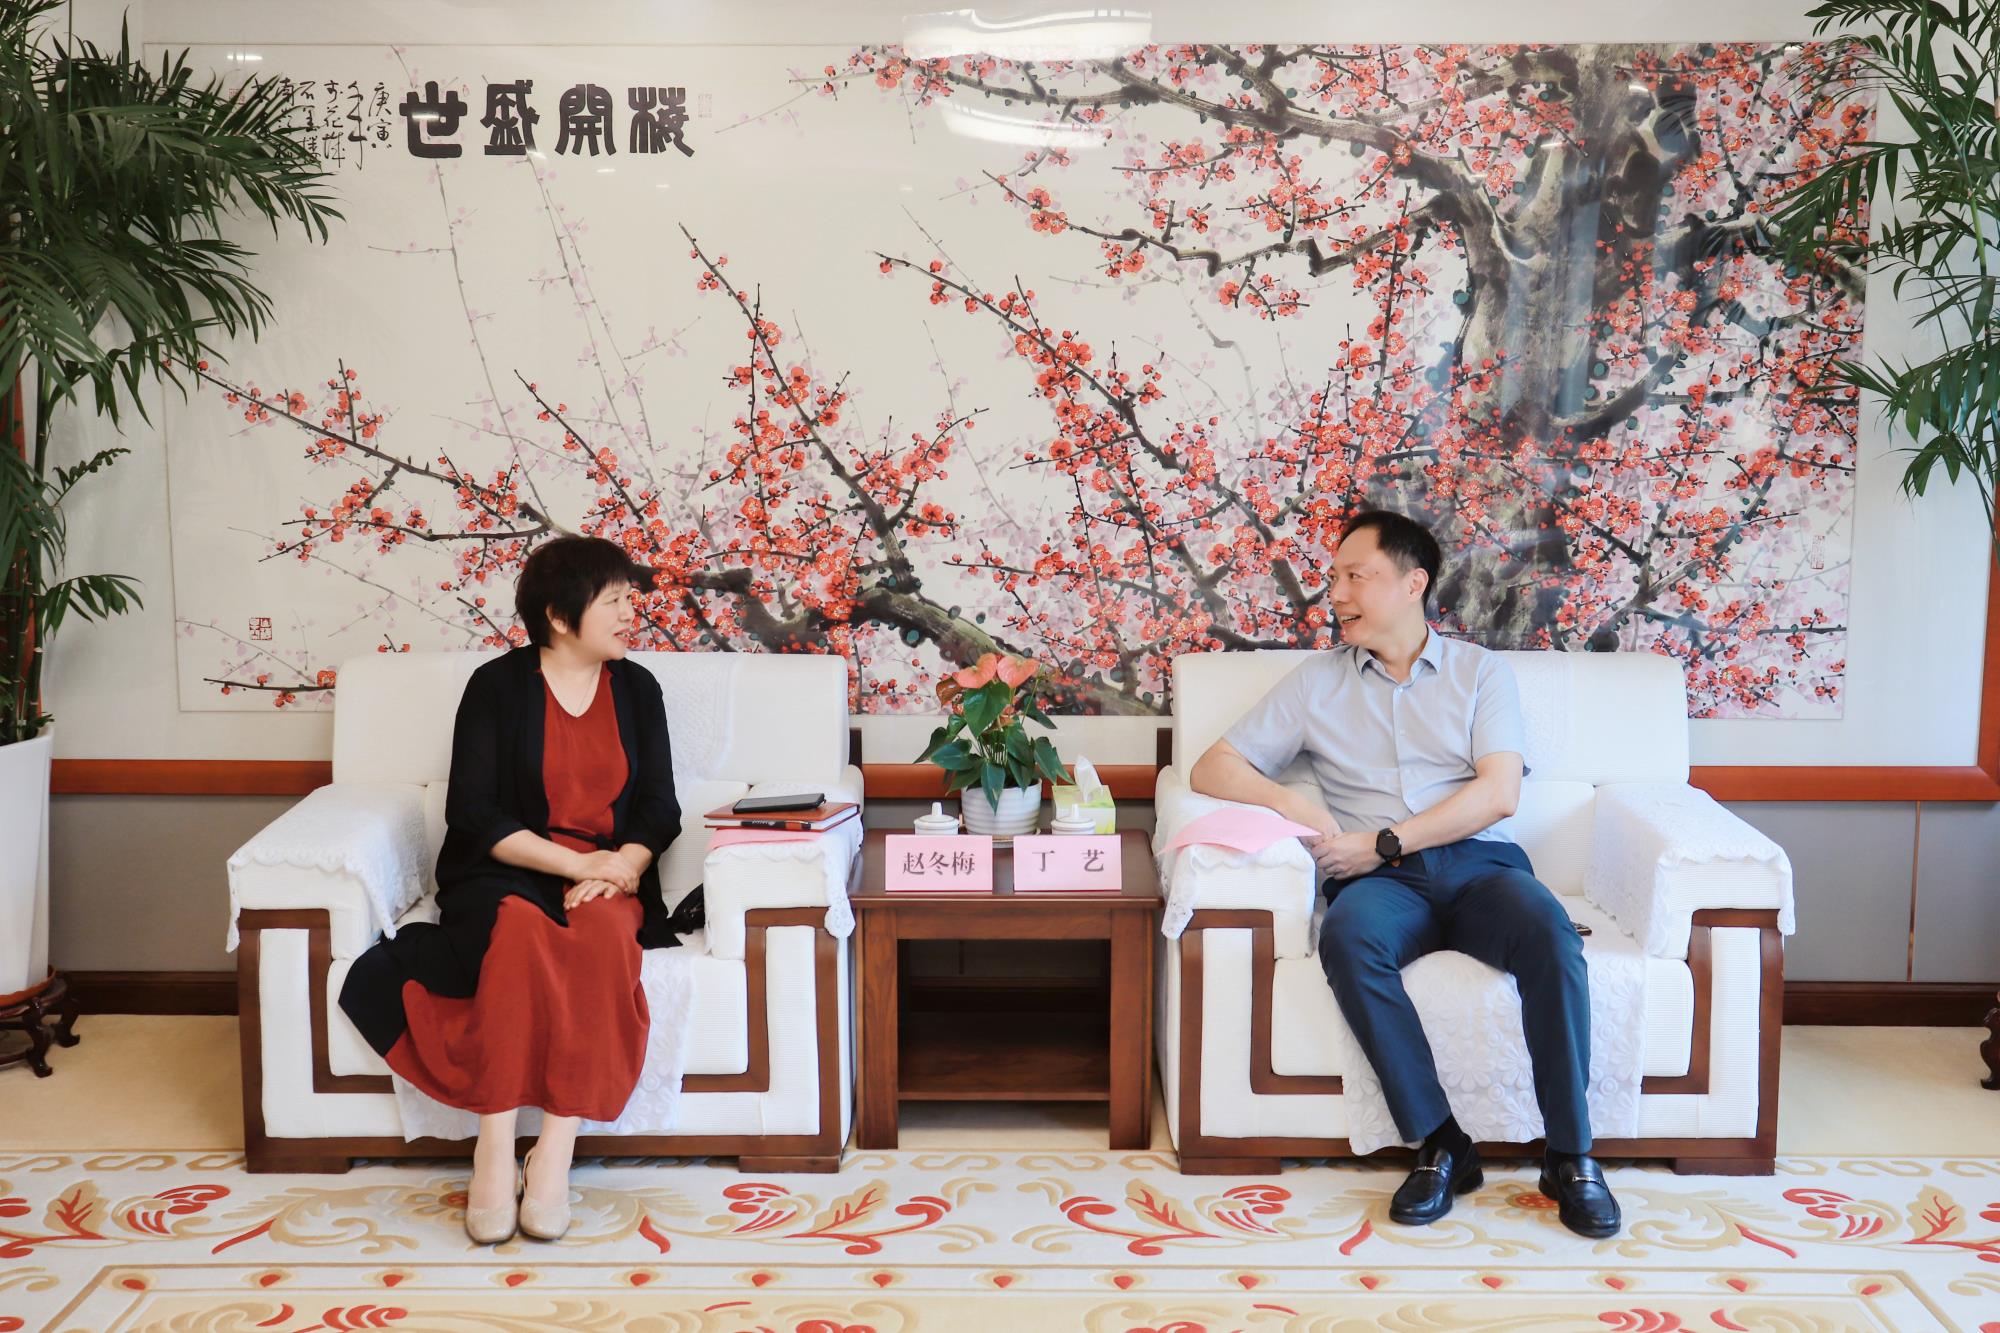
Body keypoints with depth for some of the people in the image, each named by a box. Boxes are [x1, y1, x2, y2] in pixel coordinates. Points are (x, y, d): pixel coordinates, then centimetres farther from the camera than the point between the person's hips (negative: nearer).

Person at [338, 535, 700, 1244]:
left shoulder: (636, 688, 12)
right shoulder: (497, 685, 2)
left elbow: (659, 809, 8)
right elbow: (472, 815, -6)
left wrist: (622, 868, -13)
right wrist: (574, 862, -17)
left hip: (609, 878, 2)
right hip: (504, 875, -2)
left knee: (602, 935, -34)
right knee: (518, 932, -37)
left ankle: (554, 1154, -33)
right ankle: (493, 1152, -35)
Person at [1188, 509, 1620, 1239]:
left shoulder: (1479, 671, 14)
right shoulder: (1317, 681, 18)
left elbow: (1498, 792, 0)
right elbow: (1211, 769, 13)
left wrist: (1383, 841, -10)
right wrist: (1288, 802, -8)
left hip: (1478, 862, 0)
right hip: (1379, 878, 0)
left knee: (1549, 932, -33)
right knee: (1347, 939, -35)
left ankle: (1570, 1156, -23)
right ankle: (1440, 1144, -26)